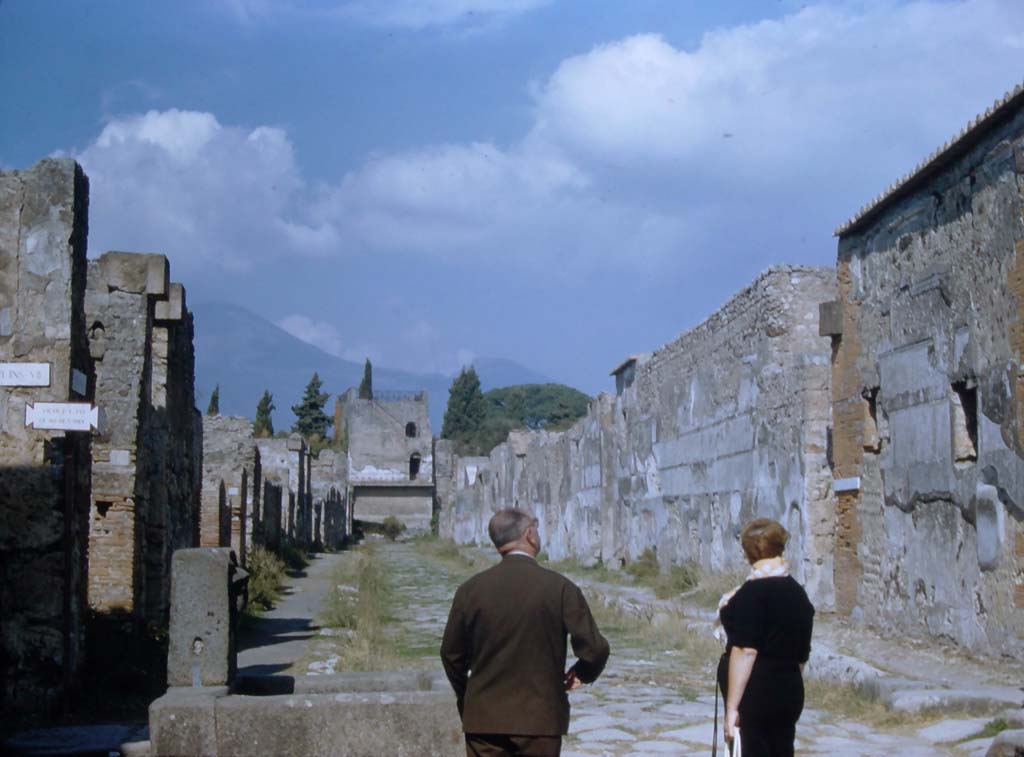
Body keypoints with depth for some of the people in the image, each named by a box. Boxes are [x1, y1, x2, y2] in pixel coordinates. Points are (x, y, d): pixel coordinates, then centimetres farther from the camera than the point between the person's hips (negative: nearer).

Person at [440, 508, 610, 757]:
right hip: (540, 720, -2)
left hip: (484, 719, 2)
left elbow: (451, 653, 8)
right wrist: (581, 675, 14)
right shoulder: (560, 587, -7)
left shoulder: (470, 589, 0)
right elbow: (595, 649, -8)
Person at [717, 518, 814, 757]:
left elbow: (746, 651, -20)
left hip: (757, 695, -8)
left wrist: (732, 706, -21)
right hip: (789, 693, 8)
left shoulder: (753, 591, -12)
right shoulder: (798, 593, 12)